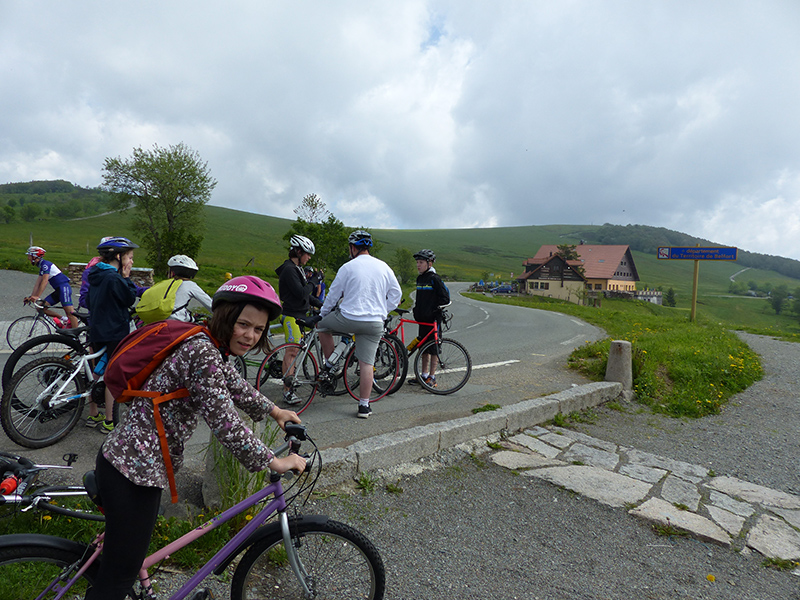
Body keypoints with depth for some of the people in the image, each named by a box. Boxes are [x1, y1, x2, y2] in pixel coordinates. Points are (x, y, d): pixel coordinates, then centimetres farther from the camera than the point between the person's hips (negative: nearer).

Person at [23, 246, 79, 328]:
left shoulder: (45, 264, -10)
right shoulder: (41, 266, 19)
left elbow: (45, 281, -21)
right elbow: (37, 284, 17)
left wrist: (37, 296, -26)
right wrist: (31, 297, 10)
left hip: (64, 287, -10)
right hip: (58, 290, 10)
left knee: (69, 312, -14)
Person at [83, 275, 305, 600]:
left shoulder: (211, 347, 5)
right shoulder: (202, 352, -26)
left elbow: (234, 385, 22)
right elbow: (224, 422, -28)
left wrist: (273, 410, 27)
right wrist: (274, 462, -19)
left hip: (135, 460, 10)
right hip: (134, 468, -10)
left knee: (131, 551, 29)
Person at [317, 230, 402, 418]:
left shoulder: (348, 267, -4)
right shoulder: (384, 267, 7)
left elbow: (333, 295, 3)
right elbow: (396, 294, 11)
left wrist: (321, 315, 17)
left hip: (349, 318, -3)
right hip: (375, 323, 3)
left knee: (322, 324, 24)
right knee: (367, 363, 6)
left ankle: (329, 365, 26)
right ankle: (364, 406, 7)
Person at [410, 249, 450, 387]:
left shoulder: (435, 278, -11)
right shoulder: (419, 278, 13)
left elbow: (445, 298, -11)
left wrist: (436, 309, -15)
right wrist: (416, 310, 18)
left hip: (433, 319, -8)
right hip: (422, 318, 8)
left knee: (433, 348, -2)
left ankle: (432, 378, 5)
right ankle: (424, 375, 23)